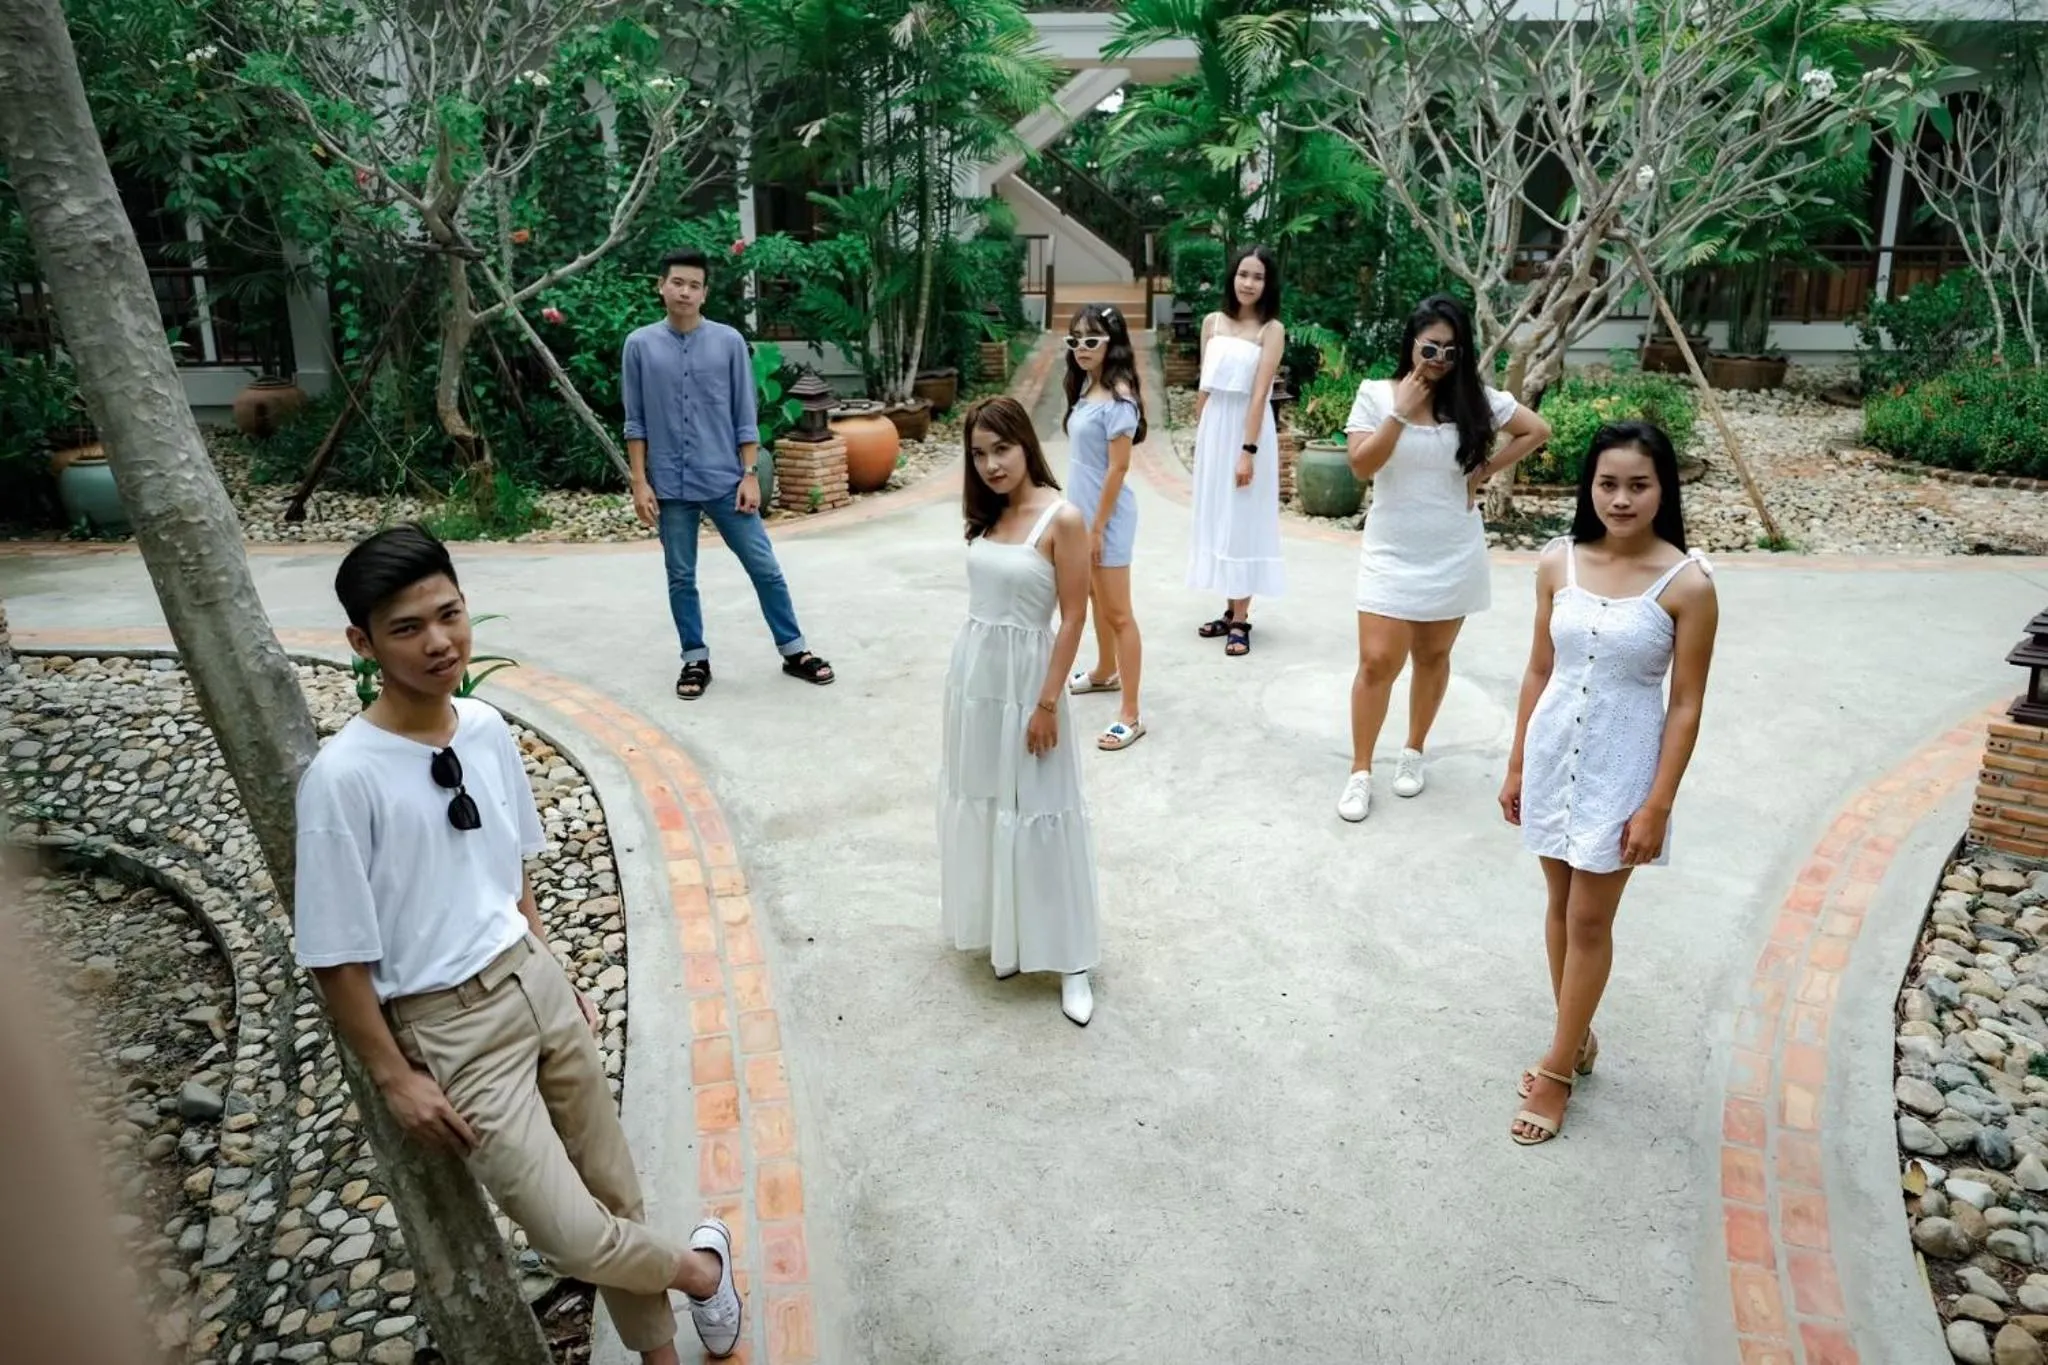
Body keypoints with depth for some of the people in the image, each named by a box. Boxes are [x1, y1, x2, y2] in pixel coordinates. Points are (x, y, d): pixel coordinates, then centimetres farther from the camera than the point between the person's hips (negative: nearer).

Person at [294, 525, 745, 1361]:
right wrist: (396, 1078, -9)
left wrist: (548, 971, 16)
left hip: (535, 980, 6)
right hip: (452, 1026, -5)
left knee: (614, 1192, 18)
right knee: (576, 1238, -5)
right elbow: (336, 958, -14)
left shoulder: (487, 730, -3)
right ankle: (700, 1268, 27)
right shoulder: (343, 778, -21)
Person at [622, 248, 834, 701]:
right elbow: (636, 422, 3)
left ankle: (794, 651, 17)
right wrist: (640, 482, -2)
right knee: (680, 577, 9)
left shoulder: (730, 342, -1)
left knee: (764, 567, 4)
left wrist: (750, 475, -4)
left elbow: (745, 416, 2)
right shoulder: (640, 345, 0)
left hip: (725, 480, 0)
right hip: (670, 486, 1)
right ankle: (695, 660, 23)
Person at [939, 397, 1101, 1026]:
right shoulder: (988, 515, 5)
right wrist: (974, 665, 12)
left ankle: (1068, 960, 13)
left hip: (1025, 680, -6)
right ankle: (1003, 935, 31)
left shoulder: (1063, 519, -15)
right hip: (972, 674, 7)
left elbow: (1073, 619, -15)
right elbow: (982, 598, 12)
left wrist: (1048, 703, -16)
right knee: (981, 806, 14)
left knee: (1036, 815, 0)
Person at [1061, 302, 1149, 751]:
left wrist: (1098, 527, -18)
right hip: (1084, 511, 9)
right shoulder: (1087, 388, 7)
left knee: (1118, 613, -5)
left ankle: (1131, 714, 1)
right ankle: (1105, 671, 46)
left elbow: (1118, 467, -20)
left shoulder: (1117, 396, -19)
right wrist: (1084, 519, 14)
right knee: (1096, 598, 25)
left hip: (1107, 517, -9)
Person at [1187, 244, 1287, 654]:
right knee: (1216, 519, 9)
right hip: (1212, 428, 5)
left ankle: (1240, 620, 4)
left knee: (1241, 522, -2)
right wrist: (1199, 432, 10)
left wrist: (1248, 450, -19)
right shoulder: (1212, 322, 7)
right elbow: (1205, 385, 11)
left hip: (1246, 429, -5)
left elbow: (1260, 393, -14)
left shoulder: (1271, 330, -8)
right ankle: (1232, 611, 19)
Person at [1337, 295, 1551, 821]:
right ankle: (1360, 771, 7)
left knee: (1432, 657, 13)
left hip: (1453, 555, 2)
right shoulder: (1376, 394, -5)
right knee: (1377, 662, -6)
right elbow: (1361, 465, -14)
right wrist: (1402, 413, -21)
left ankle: (1413, 751, 32)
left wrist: (1486, 472, -2)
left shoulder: (1475, 399, -2)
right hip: (1391, 553, -2)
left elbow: (1538, 430, 6)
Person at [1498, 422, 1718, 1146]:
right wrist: (1516, 766, 7)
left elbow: (1686, 705, -10)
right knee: (1560, 904, 16)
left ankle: (1558, 1070, 21)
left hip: (1621, 767, -4)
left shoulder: (1687, 584, -14)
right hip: (1554, 754, 4)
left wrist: (1658, 805, -12)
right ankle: (1576, 1039, 36)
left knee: (1590, 920, 5)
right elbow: (1539, 672, 5)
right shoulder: (1558, 563, -3)